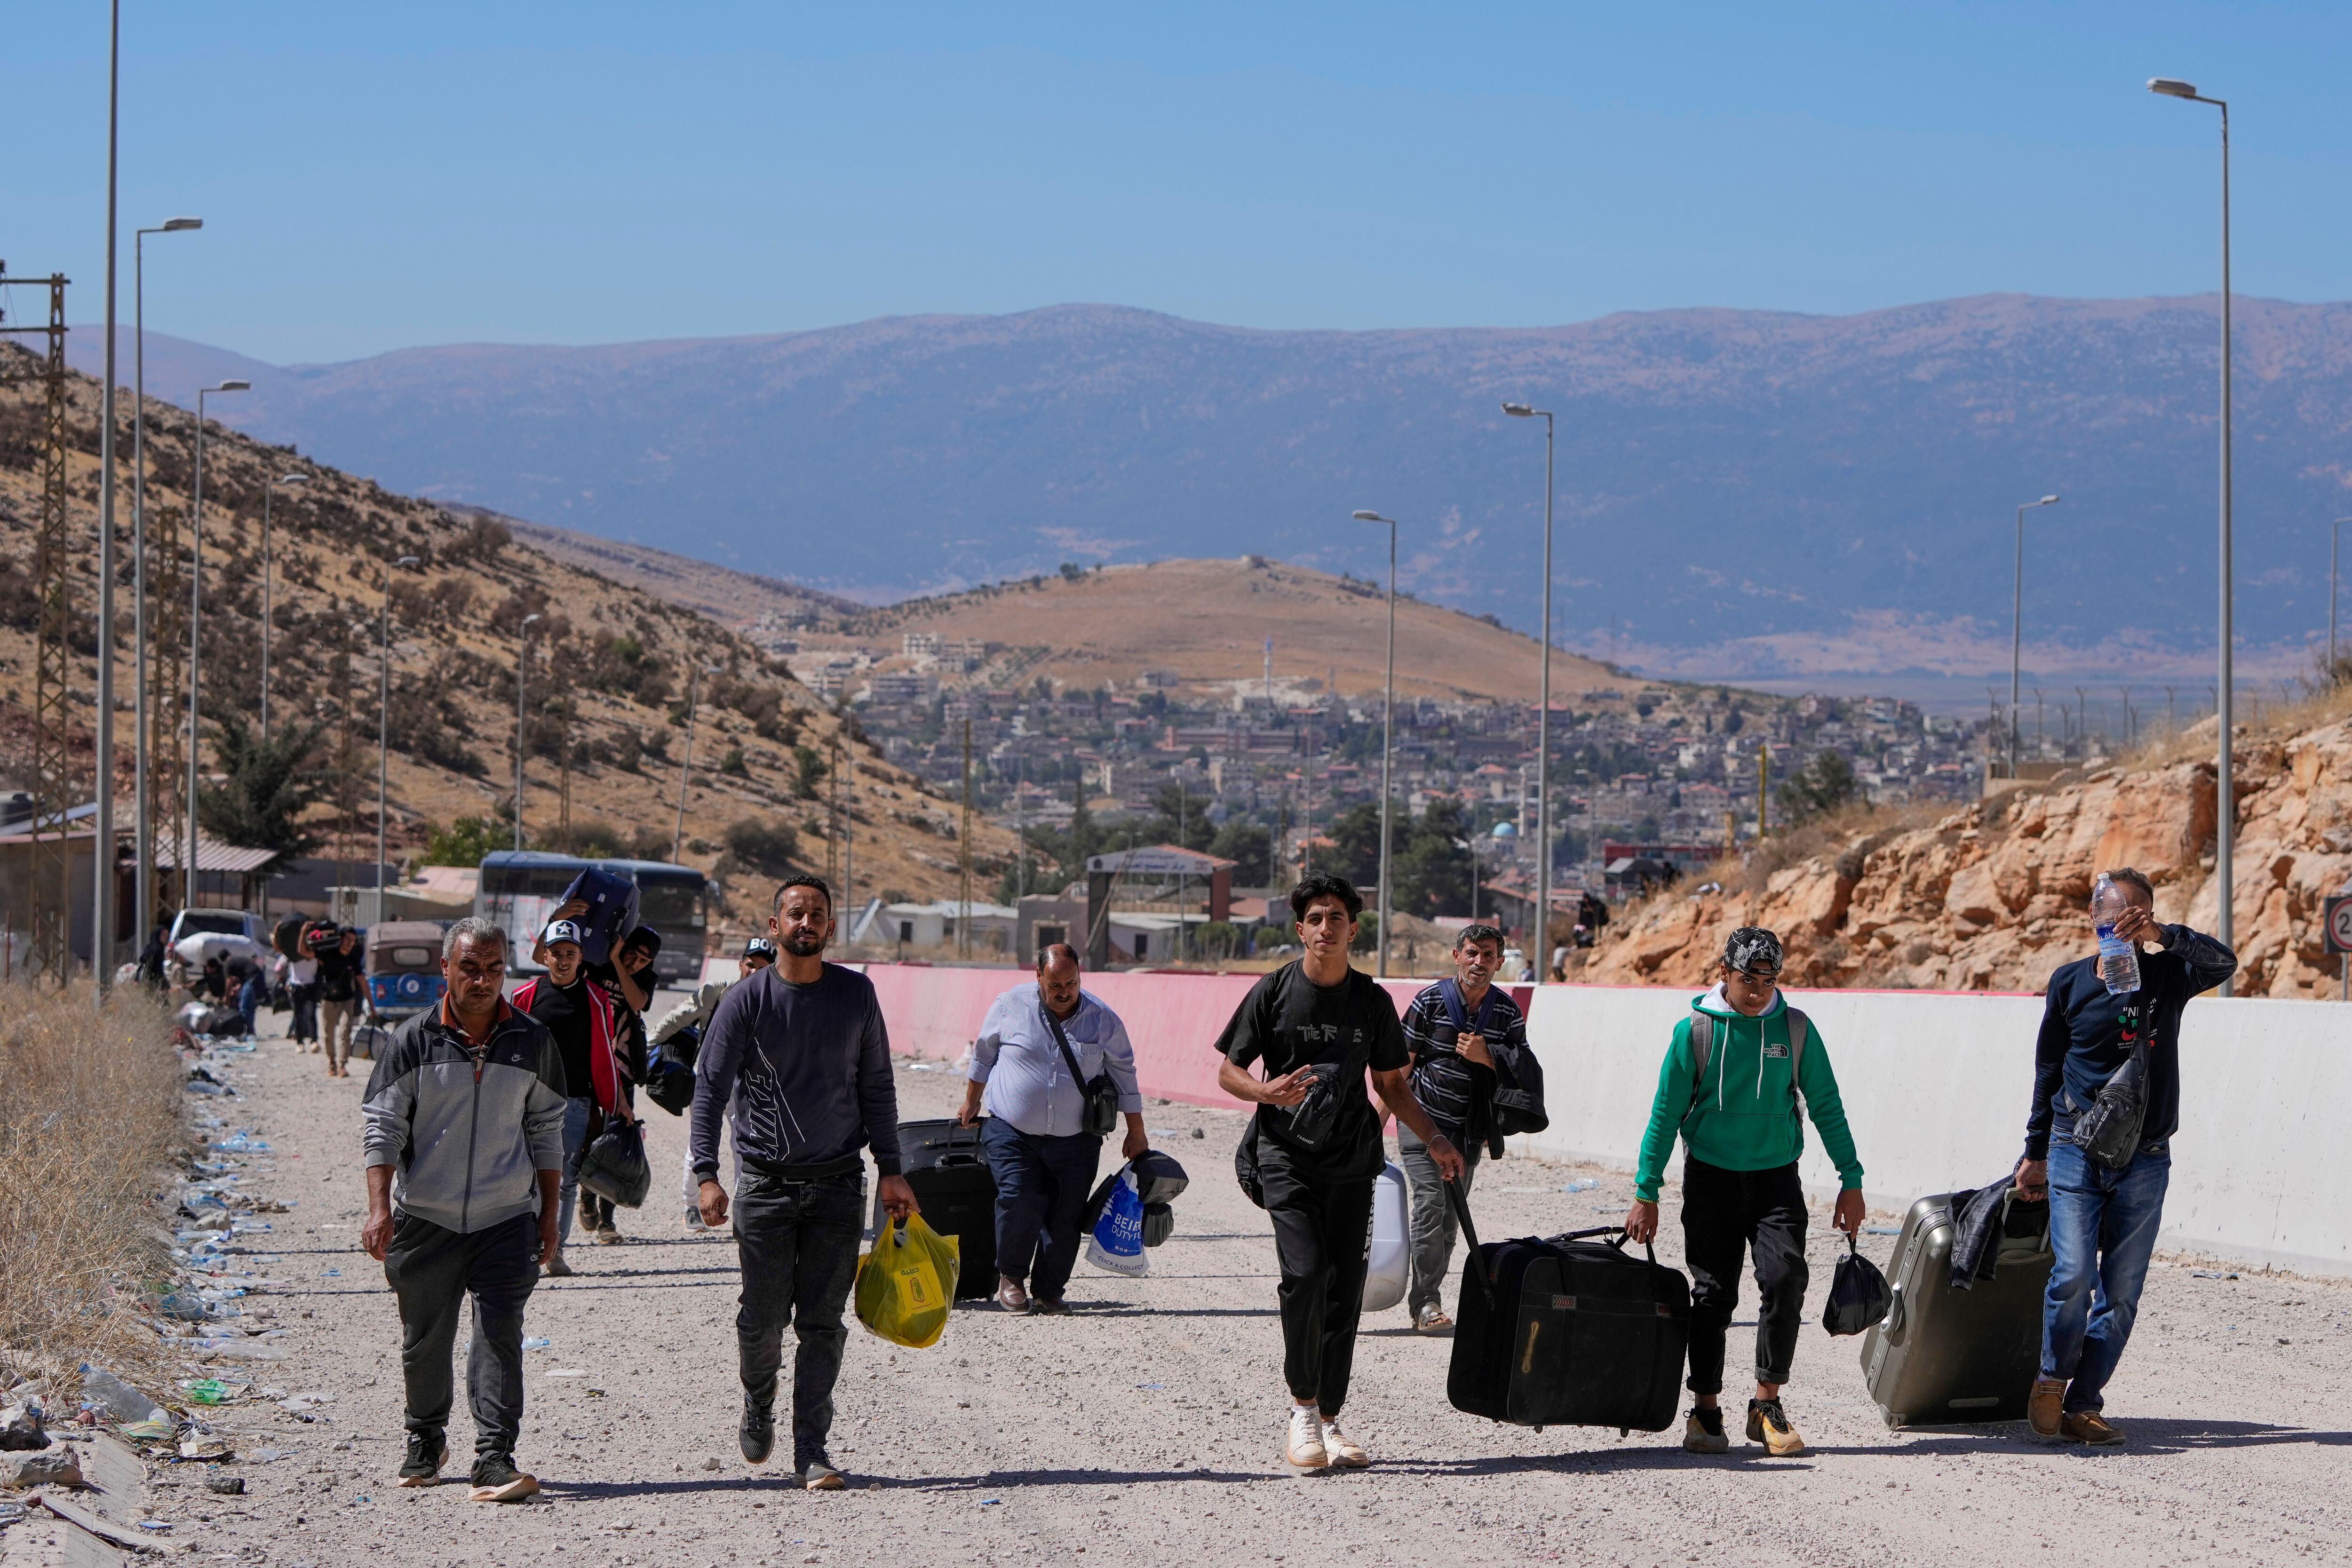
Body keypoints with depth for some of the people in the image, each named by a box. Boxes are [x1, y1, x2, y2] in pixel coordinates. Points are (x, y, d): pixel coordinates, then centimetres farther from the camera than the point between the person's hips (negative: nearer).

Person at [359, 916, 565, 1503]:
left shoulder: (532, 1042, 3)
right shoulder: (414, 1042, -3)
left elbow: (546, 1132, 11)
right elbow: (382, 1126, -2)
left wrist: (549, 1213, 10)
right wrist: (379, 1208, -13)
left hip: (506, 1218, 0)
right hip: (425, 1218, 0)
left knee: (500, 1335, -12)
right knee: (424, 1340, 11)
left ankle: (496, 1458, -14)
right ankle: (426, 1443, 32)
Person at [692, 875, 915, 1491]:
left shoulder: (856, 994, 5)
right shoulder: (747, 1000, -3)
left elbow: (876, 1088, 12)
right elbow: (710, 1088, -3)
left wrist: (891, 1171, 7)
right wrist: (707, 1175, -12)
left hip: (837, 1184, 2)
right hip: (764, 1182, -1)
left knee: (823, 1322, -2)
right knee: (763, 1316, 0)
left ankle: (812, 1451, 2)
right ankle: (758, 1406, 29)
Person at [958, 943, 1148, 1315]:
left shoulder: (1103, 1020, 0)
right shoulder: (1010, 1007, -1)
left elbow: (1123, 1075, 10)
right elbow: (983, 1056, 15)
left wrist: (1136, 1132, 11)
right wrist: (971, 1104, 21)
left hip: (1075, 1141, 1)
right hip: (1012, 1134, -1)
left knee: (1065, 1218, -1)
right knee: (1019, 1204, -17)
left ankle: (1048, 1292, 14)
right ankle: (1010, 1277, 5)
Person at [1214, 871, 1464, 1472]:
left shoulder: (1372, 1001, 7)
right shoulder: (1274, 992, -1)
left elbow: (1392, 1084, 17)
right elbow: (1229, 1072, 3)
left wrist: (1435, 1140, 4)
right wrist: (1270, 1092, -18)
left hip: (1352, 1162, 3)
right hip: (1288, 1157, -3)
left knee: (1346, 1292, 1)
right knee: (1305, 1275, -19)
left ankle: (1330, 1420, 12)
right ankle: (1302, 1404, -2)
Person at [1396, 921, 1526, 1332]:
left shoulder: (1508, 1013, 2)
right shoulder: (1430, 1002, -5)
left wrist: (1487, 1058, -14)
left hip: (1470, 1131, 3)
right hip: (1423, 1122, -3)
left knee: (1450, 1218, 5)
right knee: (1431, 1204, -15)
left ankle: (1426, 1301, 15)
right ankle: (1426, 1303, -12)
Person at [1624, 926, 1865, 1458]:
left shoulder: (1796, 1030, 1)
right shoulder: (1696, 1031, -4)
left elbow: (1827, 1109, 8)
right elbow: (1666, 1115, 1)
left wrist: (1850, 1181, 5)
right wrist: (1646, 1193, -1)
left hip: (1776, 1179, 1)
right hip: (1711, 1179, -1)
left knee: (1785, 1280, -15)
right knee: (1713, 1296, 0)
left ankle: (1767, 1405, -4)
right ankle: (1705, 1411, 12)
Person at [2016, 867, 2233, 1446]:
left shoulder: (2166, 975, 3)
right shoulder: (2071, 981, 5)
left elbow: (2223, 962, -17)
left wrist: (2160, 935, -30)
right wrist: (2036, 1151, 14)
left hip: (2145, 1159, 1)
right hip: (2076, 1152, -1)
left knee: (2122, 1291, 0)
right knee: (2073, 1274, -14)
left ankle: (2084, 1405, 9)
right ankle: (2051, 1381, 7)